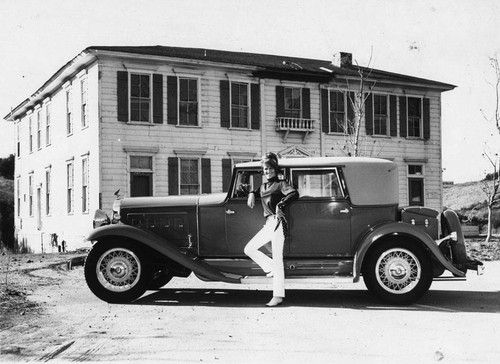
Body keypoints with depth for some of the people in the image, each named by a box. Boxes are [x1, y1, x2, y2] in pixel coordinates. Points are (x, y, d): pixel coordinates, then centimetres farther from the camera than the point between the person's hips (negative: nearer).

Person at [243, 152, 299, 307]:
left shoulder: (281, 184, -1)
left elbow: (294, 194, -16)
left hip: (277, 222, -8)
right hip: (268, 224, 8)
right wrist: (251, 194, 15)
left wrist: (280, 204, -23)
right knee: (249, 249, 4)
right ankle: (272, 269, 10)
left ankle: (278, 296, -9)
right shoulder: (263, 186, 19)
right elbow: (255, 191, 38)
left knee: (277, 258, -9)